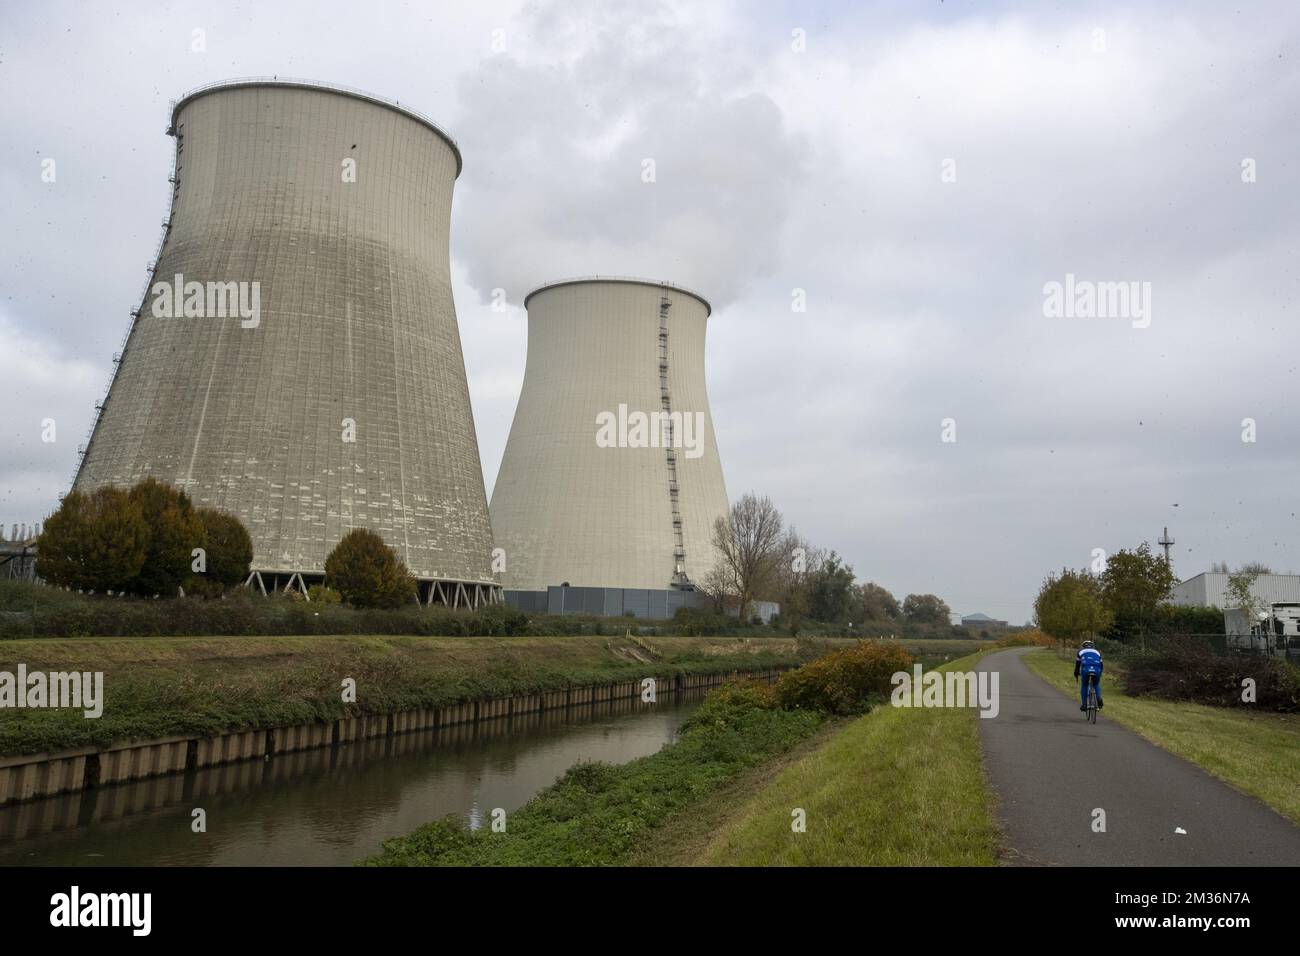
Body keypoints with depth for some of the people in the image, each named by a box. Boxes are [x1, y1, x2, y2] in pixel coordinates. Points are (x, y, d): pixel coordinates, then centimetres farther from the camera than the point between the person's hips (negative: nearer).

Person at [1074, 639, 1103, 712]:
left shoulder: (1081, 651, 28)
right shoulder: (1097, 652, 33)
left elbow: (1077, 664, 27)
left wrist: (1076, 674, 39)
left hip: (1085, 669, -2)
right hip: (1096, 670, 2)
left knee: (1084, 686, 21)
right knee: (1097, 685, 28)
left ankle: (1084, 704, 13)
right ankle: (1099, 698, 3)